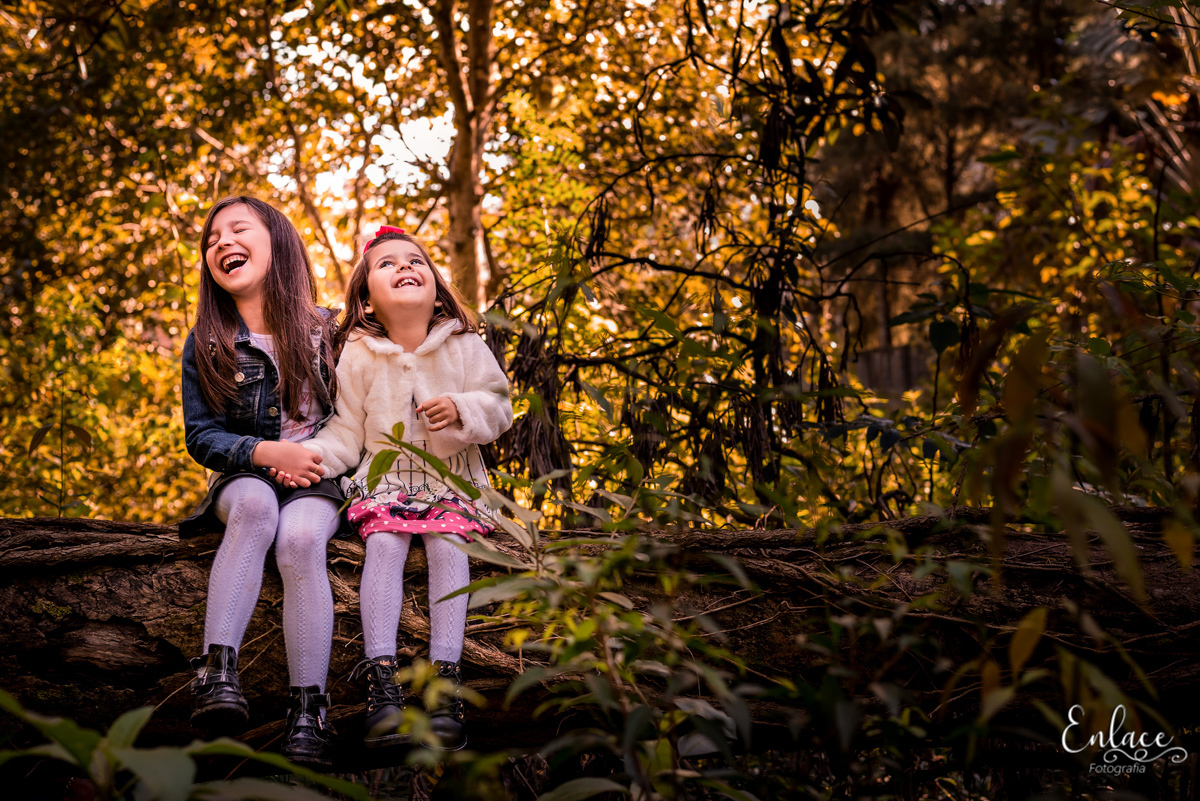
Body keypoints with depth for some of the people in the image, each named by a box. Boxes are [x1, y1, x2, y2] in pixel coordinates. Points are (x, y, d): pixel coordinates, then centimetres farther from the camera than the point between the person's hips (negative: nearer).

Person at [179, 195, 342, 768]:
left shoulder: (327, 332, 5)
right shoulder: (205, 346, 6)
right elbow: (201, 436, 3)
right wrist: (265, 452, -15)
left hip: (318, 481, 0)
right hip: (243, 477, 1)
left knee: (300, 537, -35)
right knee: (255, 505, -37)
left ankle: (308, 710, -37)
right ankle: (218, 668, -45)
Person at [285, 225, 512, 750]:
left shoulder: (462, 344, 2)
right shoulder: (358, 354, 2)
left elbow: (498, 408, 3)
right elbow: (348, 432, 1)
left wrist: (461, 410, -18)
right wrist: (311, 455, -18)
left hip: (452, 476, 0)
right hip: (385, 476, 0)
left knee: (447, 542, -28)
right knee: (384, 542, -28)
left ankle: (445, 681, -35)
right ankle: (381, 680, -36)